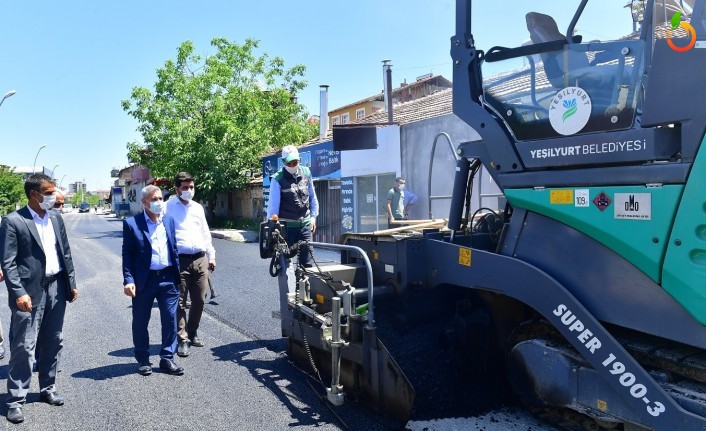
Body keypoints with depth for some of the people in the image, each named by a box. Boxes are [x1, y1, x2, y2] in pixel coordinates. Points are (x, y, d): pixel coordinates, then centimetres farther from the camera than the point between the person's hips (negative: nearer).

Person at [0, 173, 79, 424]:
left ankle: (47, 389, 28)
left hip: (56, 288, 6)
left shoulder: (56, 218, 9)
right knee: (23, 347, -1)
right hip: (30, 291, -6)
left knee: (53, 343, 14)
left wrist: (71, 283, 11)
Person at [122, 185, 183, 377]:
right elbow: (127, 254, -5)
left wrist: (177, 276, 9)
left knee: (170, 320, 6)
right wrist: (128, 280, -14)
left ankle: (167, 358, 20)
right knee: (140, 322, 10)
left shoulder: (169, 221, 7)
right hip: (144, 280, -3)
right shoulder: (132, 223, -5)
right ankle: (143, 360, 28)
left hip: (168, 279, 3)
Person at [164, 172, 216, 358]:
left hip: (200, 259, 5)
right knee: (180, 302, -2)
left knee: (199, 300, 9)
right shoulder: (168, 207, 1)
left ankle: (192, 333, 26)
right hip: (180, 260, -5)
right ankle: (183, 340, 6)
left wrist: (211, 255, 16)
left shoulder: (198, 207, 17)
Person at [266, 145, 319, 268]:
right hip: (286, 225, -3)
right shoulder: (278, 179, -10)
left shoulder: (306, 173, 3)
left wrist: (313, 217, 11)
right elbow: (273, 204, -11)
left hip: (305, 223, 3)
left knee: (307, 261, 3)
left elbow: (313, 197, 12)